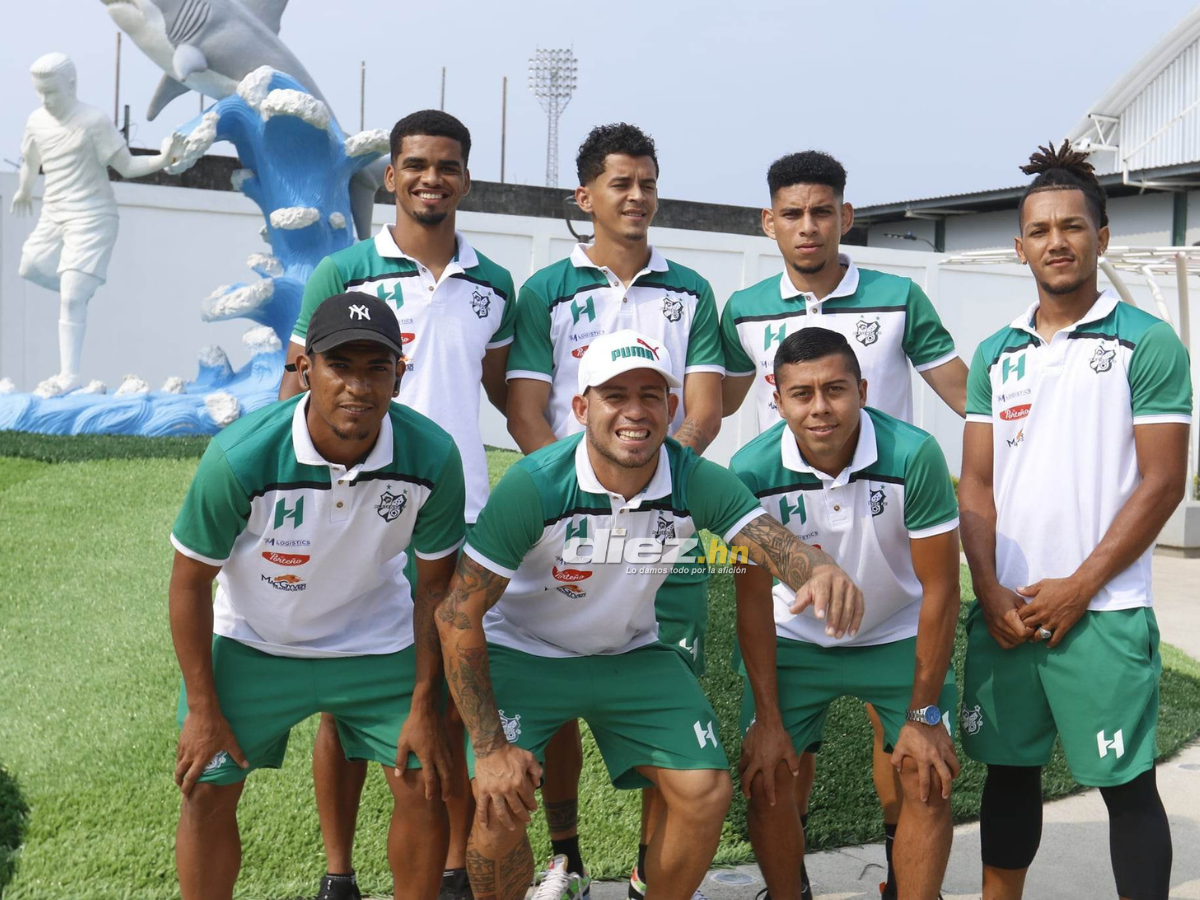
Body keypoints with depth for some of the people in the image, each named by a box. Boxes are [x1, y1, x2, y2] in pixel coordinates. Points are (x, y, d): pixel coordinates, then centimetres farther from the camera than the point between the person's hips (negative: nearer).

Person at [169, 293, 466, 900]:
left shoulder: (433, 457, -24)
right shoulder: (240, 457, -30)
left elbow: (435, 584, -8)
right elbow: (190, 580, -14)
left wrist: (423, 707, -6)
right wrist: (203, 708, -10)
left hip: (378, 642, 1)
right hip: (251, 642, -1)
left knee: (424, 791, -1)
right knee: (207, 795, 2)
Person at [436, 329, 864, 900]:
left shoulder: (696, 483, -19)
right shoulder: (534, 485, -27)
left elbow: (774, 542, -33)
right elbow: (458, 615, -22)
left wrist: (821, 570, -59)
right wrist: (488, 747, -23)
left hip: (632, 654, 3)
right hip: (523, 654, -3)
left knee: (707, 792, -9)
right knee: (500, 806, -21)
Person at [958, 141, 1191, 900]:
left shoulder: (1148, 344, -3)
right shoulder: (996, 354, 10)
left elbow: (1163, 482, -7)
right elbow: (977, 484, 9)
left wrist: (1078, 588, -12)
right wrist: (991, 592, -4)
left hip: (1104, 611, -4)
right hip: (1004, 609, 5)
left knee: (1127, 784, 4)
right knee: (1009, 772, 14)